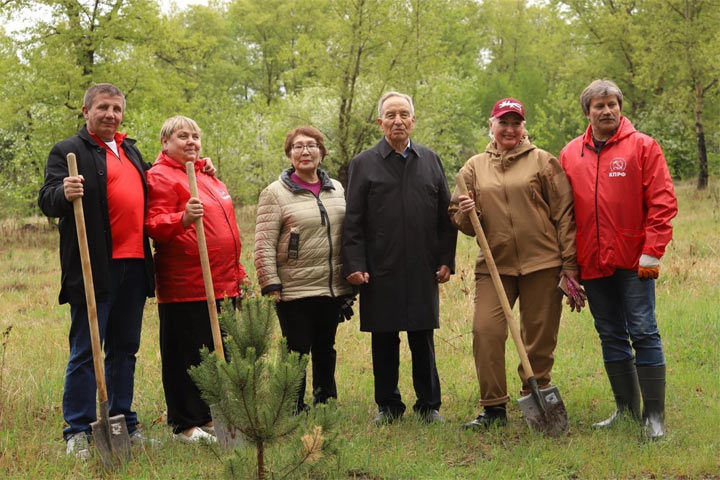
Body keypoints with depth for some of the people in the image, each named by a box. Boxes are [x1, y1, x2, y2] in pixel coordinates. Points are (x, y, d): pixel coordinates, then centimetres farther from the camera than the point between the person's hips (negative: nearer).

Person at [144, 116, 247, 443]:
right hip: (185, 289, -9)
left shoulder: (207, 176, 22)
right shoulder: (160, 176, -6)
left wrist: (237, 272, 26)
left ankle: (207, 417, 22)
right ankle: (185, 425, 5)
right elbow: (154, 225, -17)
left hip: (222, 285, 9)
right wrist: (183, 218, -36)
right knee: (186, 357, -3)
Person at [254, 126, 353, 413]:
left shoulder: (337, 189, 12)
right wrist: (271, 285, -14)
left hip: (333, 289, 5)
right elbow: (264, 245, -9)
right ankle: (295, 411, 12)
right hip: (295, 291, -5)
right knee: (297, 353, 1)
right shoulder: (275, 193, -4)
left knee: (326, 351, 14)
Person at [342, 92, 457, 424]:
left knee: (423, 341, 6)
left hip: (423, 271, 2)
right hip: (380, 271, -1)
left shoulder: (431, 161, 10)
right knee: (384, 343, 5)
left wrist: (446, 259, 4)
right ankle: (388, 406, 17)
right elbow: (353, 222, 0)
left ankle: (429, 405, 17)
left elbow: (445, 215, 11)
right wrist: (355, 265, -8)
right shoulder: (363, 165, 3)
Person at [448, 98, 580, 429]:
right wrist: (465, 213, -10)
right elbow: (461, 222, 15)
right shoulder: (474, 167, 11)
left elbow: (563, 213, 2)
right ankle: (493, 408, 1)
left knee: (540, 339, 4)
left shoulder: (543, 161, 4)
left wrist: (569, 263, -3)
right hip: (494, 265, 2)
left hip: (542, 264, -2)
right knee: (485, 331, -10)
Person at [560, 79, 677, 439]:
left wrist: (651, 252, -12)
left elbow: (663, 203, -6)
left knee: (643, 333, -5)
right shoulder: (570, 154, 9)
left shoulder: (642, 146, -1)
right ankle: (627, 409, 21)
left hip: (633, 261, -4)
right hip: (593, 264, 4)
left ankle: (654, 415, 1)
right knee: (611, 337, 11)